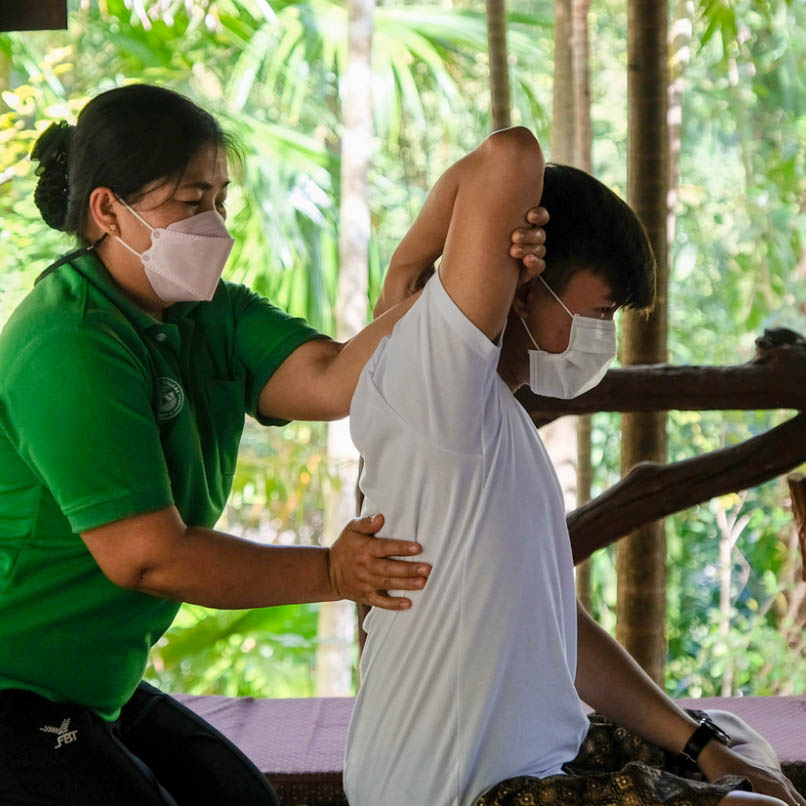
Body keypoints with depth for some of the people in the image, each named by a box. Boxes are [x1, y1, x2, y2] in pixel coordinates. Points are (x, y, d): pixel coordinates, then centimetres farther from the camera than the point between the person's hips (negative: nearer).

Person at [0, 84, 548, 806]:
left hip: (91, 689, 10)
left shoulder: (210, 318, 4)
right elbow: (147, 555, -26)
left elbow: (333, 380, -15)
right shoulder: (68, 347, -24)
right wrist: (330, 574, -20)